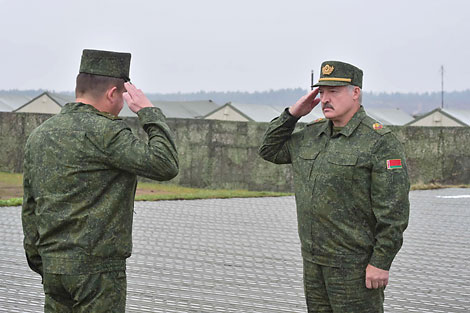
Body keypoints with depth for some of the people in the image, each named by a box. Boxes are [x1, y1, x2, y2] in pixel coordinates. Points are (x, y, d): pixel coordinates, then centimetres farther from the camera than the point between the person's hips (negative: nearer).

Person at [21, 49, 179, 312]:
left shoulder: (39, 135, 11)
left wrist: (38, 260, 23)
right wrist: (149, 113, -8)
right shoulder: (104, 132, -15)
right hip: (97, 268, -8)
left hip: (53, 266, 8)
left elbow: (30, 206, 16)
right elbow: (166, 165, -18)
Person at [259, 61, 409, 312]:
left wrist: (381, 262, -18)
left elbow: (393, 211, -16)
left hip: (354, 263, -7)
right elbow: (270, 150, 23)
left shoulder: (380, 141, -12)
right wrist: (292, 114, 8)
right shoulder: (311, 136, 11)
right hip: (313, 262, 8)